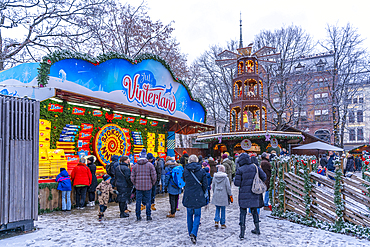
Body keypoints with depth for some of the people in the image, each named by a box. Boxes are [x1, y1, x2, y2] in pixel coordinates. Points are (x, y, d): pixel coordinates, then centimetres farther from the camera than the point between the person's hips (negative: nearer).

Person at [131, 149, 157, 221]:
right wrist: (152, 184, 10)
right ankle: (148, 216, 11)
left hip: (138, 186, 2)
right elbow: (154, 176, -5)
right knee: (148, 201, 7)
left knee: (138, 201, 10)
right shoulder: (150, 165, -4)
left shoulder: (135, 166, 2)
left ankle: (138, 216, 16)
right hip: (148, 187, -1)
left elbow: (132, 178, 3)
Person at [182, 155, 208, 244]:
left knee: (189, 215, 17)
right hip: (198, 197, -1)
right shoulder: (201, 171, -7)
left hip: (188, 196, 1)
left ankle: (191, 233, 26)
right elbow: (205, 185, -5)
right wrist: (203, 193, 11)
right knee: (197, 215, 9)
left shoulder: (185, 170, -4)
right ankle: (194, 233, -7)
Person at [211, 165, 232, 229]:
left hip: (216, 195, 3)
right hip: (223, 196, -3)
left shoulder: (215, 177, -1)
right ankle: (223, 224, 14)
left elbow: (213, 186, 8)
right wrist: (230, 194, 6)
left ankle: (216, 221, 4)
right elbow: (228, 187, -8)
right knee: (223, 210, 8)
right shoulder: (225, 178, -11)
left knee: (217, 209, 16)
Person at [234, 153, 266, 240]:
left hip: (244, 194, -4)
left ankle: (242, 233, 1)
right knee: (254, 210, 21)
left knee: (243, 212, 3)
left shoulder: (240, 170, -11)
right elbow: (264, 176, 3)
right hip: (254, 193, 4)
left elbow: (237, 183, -12)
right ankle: (257, 229, 32)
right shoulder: (255, 167, 1)